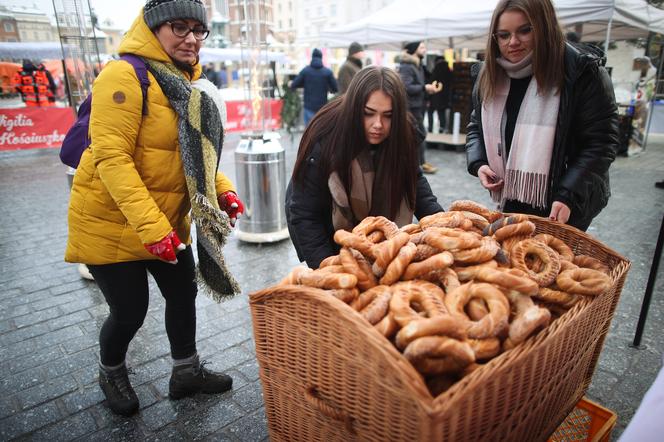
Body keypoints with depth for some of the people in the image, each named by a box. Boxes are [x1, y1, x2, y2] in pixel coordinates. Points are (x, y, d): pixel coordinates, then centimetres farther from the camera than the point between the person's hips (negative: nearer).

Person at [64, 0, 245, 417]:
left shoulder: (189, 83, 6)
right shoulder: (125, 76, -19)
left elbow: (196, 151, 12)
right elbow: (111, 158, -26)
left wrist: (223, 191, -4)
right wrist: (151, 227, -31)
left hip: (169, 220, 7)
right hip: (112, 222, -7)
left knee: (183, 293, 14)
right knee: (130, 311, 5)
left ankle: (187, 373, 37)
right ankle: (111, 374, 38)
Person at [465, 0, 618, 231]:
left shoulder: (583, 72, -14)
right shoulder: (490, 76, 3)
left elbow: (600, 143, -15)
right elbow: (476, 127, 13)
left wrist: (568, 196, -25)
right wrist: (478, 164, -6)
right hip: (511, 200, 5)